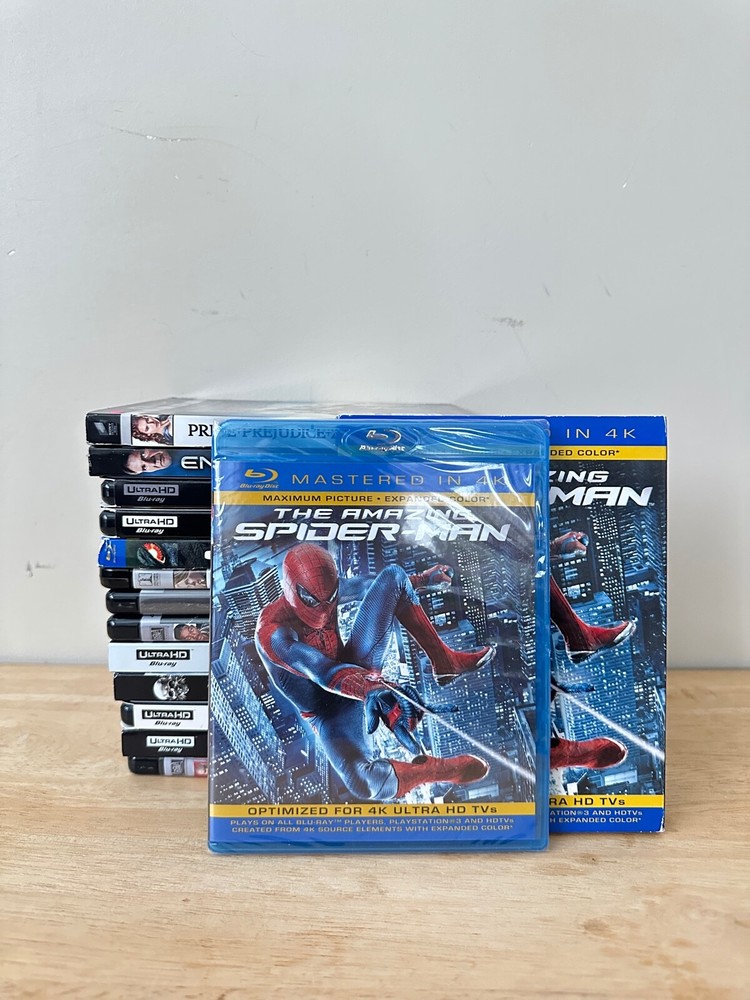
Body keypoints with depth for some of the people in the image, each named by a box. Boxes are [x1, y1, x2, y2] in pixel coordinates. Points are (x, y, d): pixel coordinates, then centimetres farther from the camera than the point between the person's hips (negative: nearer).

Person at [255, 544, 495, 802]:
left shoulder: (324, 590, -10)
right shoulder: (272, 633, -31)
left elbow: (362, 585, 10)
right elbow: (323, 673, -45)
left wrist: (421, 580, 19)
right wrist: (369, 688, -63)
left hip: (357, 663, 7)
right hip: (330, 712, -7)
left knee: (393, 575, -4)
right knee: (361, 783, -41)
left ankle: (445, 662, 0)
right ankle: (437, 769, -17)